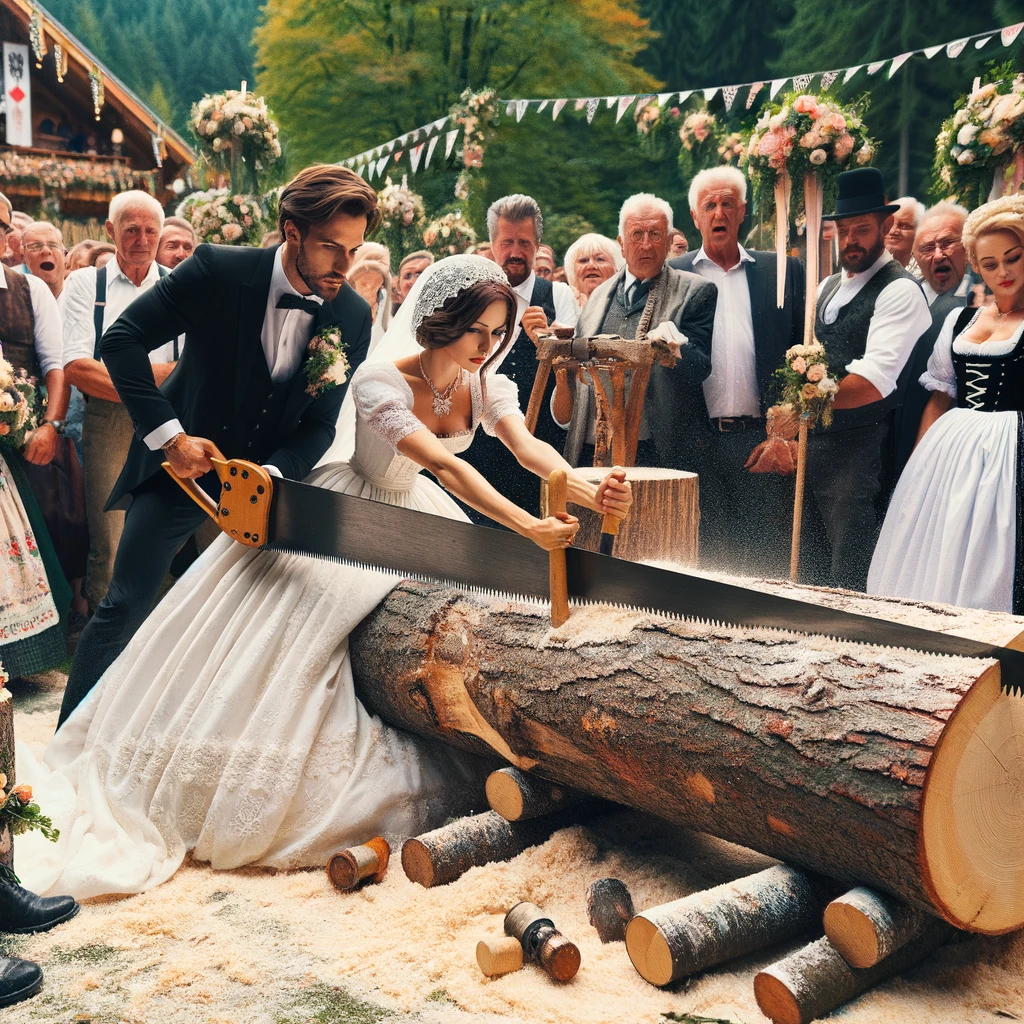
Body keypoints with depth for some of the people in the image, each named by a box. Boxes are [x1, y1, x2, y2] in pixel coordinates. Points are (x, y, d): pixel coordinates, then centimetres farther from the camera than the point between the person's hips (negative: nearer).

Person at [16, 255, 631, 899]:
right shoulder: (381, 382, -29)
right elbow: (446, 467, -40)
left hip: (416, 517, 7)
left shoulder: (484, 382, -10)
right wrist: (527, 527, -50)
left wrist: (588, 491, -46)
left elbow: (529, 446, -26)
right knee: (286, 628, -10)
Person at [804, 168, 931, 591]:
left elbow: (874, 381, -21)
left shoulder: (899, 291, -9)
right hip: (811, 442, 8)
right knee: (813, 570, 12)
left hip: (856, 448, -8)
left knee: (848, 581, -5)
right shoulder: (827, 287, 18)